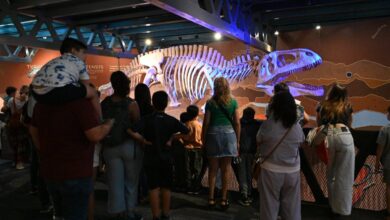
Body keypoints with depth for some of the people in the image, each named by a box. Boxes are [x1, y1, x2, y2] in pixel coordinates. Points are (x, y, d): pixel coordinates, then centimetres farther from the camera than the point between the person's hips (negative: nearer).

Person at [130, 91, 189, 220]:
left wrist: (143, 141, -12)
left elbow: (131, 131, -24)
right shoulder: (171, 120, -5)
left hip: (151, 158, -1)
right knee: (166, 187, 13)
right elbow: (186, 131, -10)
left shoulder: (147, 119, -10)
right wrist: (172, 138, -2)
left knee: (154, 188, 6)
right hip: (167, 158, 1)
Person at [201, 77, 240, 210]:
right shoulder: (233, 102, 3)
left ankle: (211, 199, 13)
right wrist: (238, 141, 8)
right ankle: (224, 200, 13)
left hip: (214, 135, 0)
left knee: (213, 170, 9)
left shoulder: (210, 102, 1)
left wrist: (203, 140, 6)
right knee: (225, 170, 7)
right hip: (229, 134, 1)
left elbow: (206, 123, -1)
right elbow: (237, 123, 2)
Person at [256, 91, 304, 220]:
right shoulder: (297, 127, -4)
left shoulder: (268, 125, -14)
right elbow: (301, 143, 12)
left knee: (270, 206, 10)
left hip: (271, 170, -3)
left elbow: (258, 141, 0)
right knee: (291, 207, 14)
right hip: (292, 171, 3)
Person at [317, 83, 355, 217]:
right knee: (344, 175, 7)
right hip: (344, 136, -1)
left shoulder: (324, 106, 19)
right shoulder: (347, 107, 20)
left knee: (330, 173, 16)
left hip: (328, 136, 1)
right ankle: (342, 208, 13)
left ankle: (333, 206, 27)